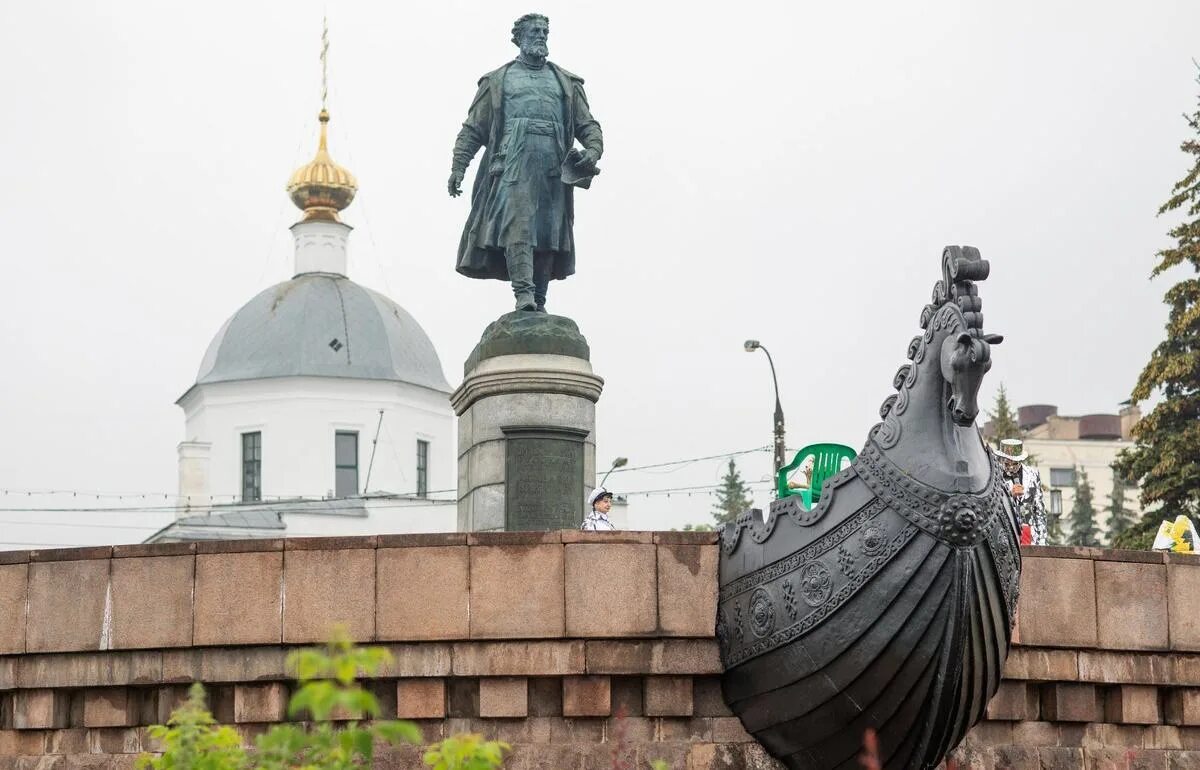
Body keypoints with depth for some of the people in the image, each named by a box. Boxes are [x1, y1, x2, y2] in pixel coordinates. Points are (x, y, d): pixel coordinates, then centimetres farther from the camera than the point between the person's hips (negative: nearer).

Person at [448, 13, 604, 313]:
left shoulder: (567, 83, 24)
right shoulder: (497, 81, 18)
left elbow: (587, 124, 17)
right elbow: (473, 129, 13)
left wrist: (593, 149, -5)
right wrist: (457, 167, 1)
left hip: (553, 168, 3)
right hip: (512, 163, -2)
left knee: (549, 230, -5)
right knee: (516, 222, -19)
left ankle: (539, 301, -4)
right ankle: (523, 294, -29)